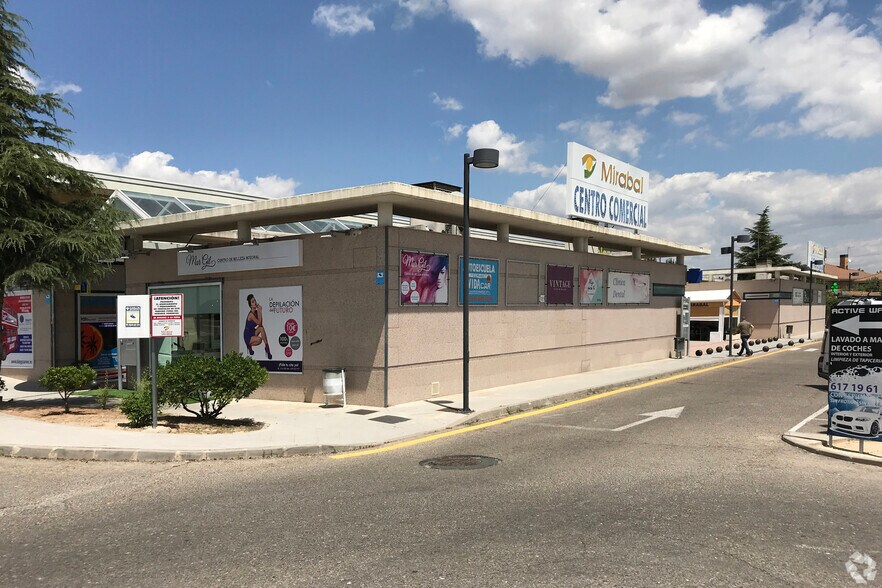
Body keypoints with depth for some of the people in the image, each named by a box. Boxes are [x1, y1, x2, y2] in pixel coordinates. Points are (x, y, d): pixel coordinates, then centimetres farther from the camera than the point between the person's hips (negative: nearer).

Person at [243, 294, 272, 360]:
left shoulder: (256, 312, 0)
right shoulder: (251, 314, -22)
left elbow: (261, 324, -8)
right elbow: (259, 323, -24)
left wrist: (260, 312, -13)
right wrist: (260, 312, -22)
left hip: (253, 332, 7)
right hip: (248, 336, -7)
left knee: (261, 328, -19)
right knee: (259, 339, -32)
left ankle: (267, 347, -14)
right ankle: (249, 345, 0)